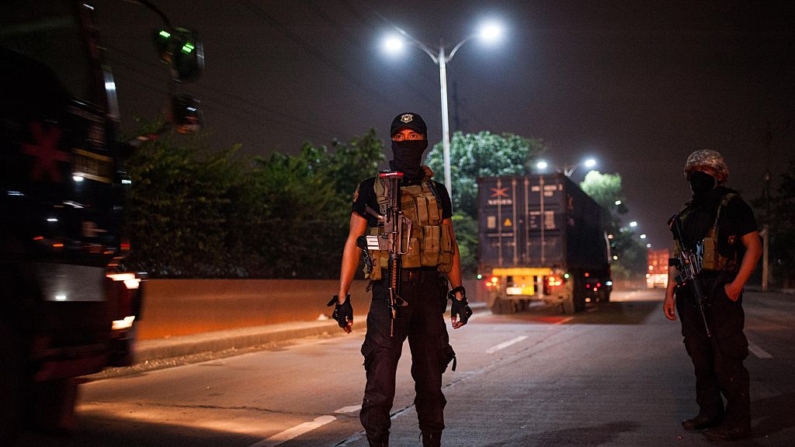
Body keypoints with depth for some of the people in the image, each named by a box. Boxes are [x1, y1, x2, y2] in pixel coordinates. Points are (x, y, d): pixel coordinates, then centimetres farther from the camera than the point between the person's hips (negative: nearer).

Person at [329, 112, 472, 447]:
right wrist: (342, 297, -4)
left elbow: (450, 245, 15)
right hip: (389, 291, -3)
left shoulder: (437, 192, 13)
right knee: (381, 376, -8)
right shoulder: (371, 190, 4)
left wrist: (459, 293, 7)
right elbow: (353, 242, 3)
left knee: (430, 376, 10)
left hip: (429, 292, 3)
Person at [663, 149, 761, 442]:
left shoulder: (732, 205, -1)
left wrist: (736, 284, -16)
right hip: (690, 293, 7)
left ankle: (737, 421, 0)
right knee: (700, 355, 11)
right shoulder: (685, 215, 17)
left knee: (726, 358, -7)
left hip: (721, 291, -7)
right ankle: (710, 413, 21)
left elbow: (753, 246, -5)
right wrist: (670, 292, 10)